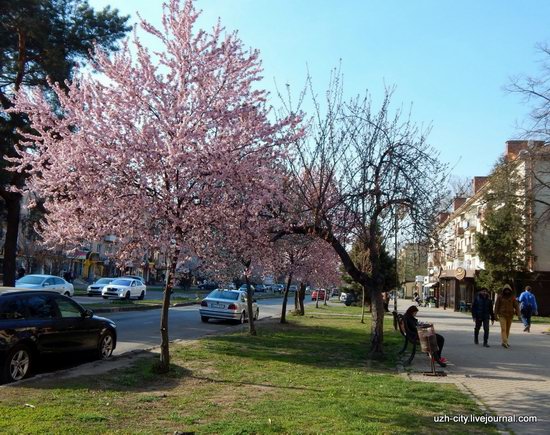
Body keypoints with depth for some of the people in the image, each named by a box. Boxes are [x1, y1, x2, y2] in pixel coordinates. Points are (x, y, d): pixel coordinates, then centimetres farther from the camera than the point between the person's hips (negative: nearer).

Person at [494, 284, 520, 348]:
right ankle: (504, 342, -23)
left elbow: (516, 306, -1)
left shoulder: (512, 297, 2)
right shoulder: (500, 297, -2)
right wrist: (496, 314, 1)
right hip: (502, 315, -3)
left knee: (507, 329, 10)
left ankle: (505, 342, 21)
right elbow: (497, 306, 2)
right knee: (503, 329, -14)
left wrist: (518, 313, -12)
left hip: (510, 315, 3)